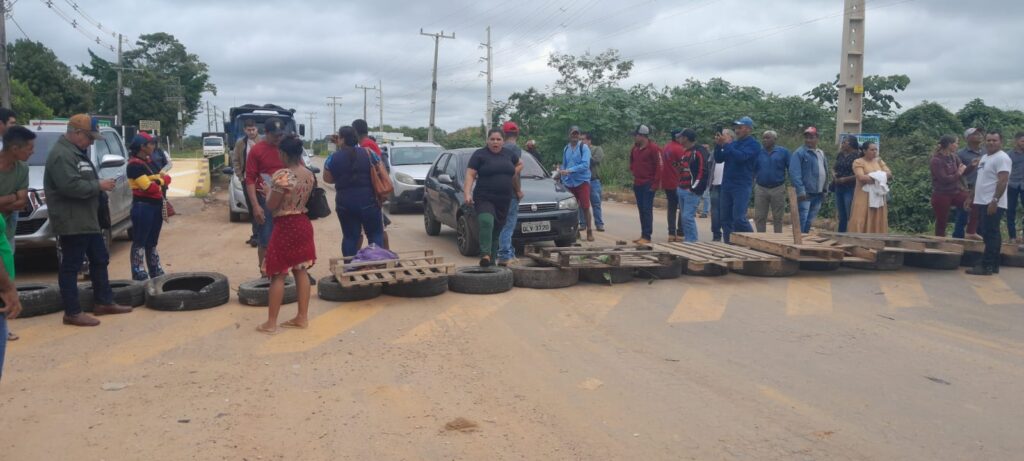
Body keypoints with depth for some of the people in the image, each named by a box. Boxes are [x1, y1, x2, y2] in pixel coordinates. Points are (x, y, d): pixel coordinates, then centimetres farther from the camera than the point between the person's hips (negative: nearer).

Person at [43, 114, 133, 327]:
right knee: (71, 266, -4)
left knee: (100, 260, 16)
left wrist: (101, 187, 10)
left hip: (88, 219, 11)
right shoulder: (61, 155, -16)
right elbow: (71, 186, -27)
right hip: (71, 222, -11)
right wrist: (99, 185, -16)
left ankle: (104, 302, 25)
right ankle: (72, 312, 1)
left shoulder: (78, 152, 18)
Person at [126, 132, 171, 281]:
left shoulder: (149, 162, 15)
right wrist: (160, 181, -3)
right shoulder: (135, 164, -14)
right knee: (140, 242, -4)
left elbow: (167, 178, 12)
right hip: (143, 206, -9)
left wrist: (158, 180, -8)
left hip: (156, 206, 9)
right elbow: (149, 187, -20)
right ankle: (139, 275, -2)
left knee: (152, 242, 15)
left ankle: (156, 273, 22)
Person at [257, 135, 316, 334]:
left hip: (285, 226, -7)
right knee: (301, 271, 13)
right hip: (304, 224, 7)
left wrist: (268, 191, 5)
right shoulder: (309, 174, 3)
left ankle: (271, 323, 8)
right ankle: (302, 317, 17)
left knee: (278, 275, 1)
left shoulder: (282, 175, -19)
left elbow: (271, 206, -14)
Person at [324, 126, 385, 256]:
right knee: (376, 234, 7)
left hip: (345, 203, 1)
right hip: (368, 200, -1)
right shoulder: (369, 153, -1)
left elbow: (327, 179, 8)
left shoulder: (333, 158, -2)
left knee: (350, 236, 8)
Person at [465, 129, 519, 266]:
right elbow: (470, 175, -5)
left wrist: (514, 175, 15)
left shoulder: (509, 154, 13)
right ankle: (485, 254, -34)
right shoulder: (479, 155, 0)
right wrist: (467, 193, -18)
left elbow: (520, 163, 33)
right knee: (486, 222, -29)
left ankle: (491, 259, 16)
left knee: (497, 230, 6)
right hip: (484, 198, -5)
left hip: (504, 200, 5)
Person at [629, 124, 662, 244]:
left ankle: (647, 236, -7)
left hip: (648, 185, -8)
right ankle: (643, 235, 16)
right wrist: (633, 171, 12)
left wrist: (655, 184, -15)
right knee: (641, 210, 10)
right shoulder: (635, 148, 11)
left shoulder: (653, 148, -11)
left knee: (647, 210, -8)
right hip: (637, 184, 8)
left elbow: (660, 166, -13)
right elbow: (632, 161, 28)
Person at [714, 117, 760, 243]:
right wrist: (718, 145, -3)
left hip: (742, 186, -7)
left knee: (739, 218, -14)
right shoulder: (733, 142, 14)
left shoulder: (753, 144, -4)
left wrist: (726, 144, -17)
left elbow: (741, 156, -21)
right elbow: (718, 159, 13)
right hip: (727, 185, 7)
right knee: (726, 219, 7)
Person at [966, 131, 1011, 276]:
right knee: (990, 234, 11)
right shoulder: (985, 157, 19)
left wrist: (995, 201, -26)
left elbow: (1002, 181, -20)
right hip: (983, 202, 10)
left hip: (993, 204, -10)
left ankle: (986, 266, -10)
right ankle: (993, 265, 16)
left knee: (991, 234, -9)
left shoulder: (1002, 158, -11)